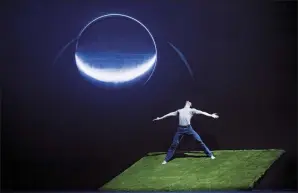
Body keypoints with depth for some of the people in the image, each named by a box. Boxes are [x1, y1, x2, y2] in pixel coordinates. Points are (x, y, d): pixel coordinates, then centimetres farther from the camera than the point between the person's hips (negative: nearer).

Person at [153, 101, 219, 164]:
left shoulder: (192, 110, 13)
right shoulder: (179, 111, 23)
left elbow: (201, 112, 5)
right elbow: (170, 114, 29)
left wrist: (211, 115, -4)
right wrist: (160, 118, 34)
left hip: (188, 128, -2)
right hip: (180, 129, 3)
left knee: (199, 140, -4)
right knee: (174, 144, 6)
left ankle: (210, 154, 7)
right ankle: (166, 159, 15)